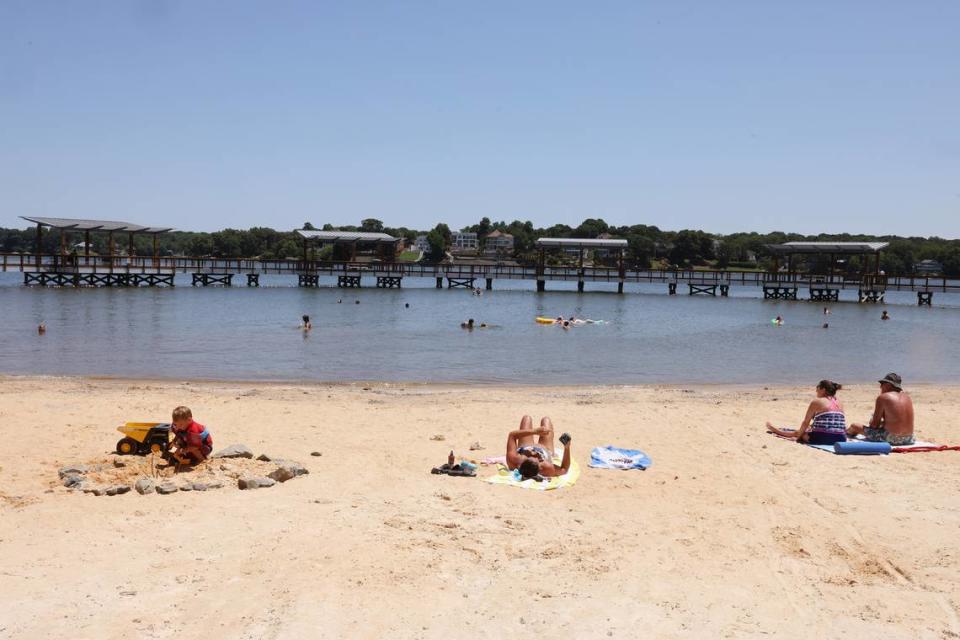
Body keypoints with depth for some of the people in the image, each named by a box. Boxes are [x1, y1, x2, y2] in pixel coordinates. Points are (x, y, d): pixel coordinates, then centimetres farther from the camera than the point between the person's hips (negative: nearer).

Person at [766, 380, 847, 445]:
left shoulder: (816, 401, 0)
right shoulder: (839, 403, 16)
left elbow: (806, 422, 4)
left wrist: (799, 434, 18)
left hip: (823, 438, -5)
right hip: (840, 439, 5)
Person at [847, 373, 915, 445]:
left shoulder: (882, 397, -10)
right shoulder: (908, 397, 9)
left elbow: (875, 424, -7)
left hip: (890, 439, -7)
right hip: (908, 439, 7)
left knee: (854, 426, 13)